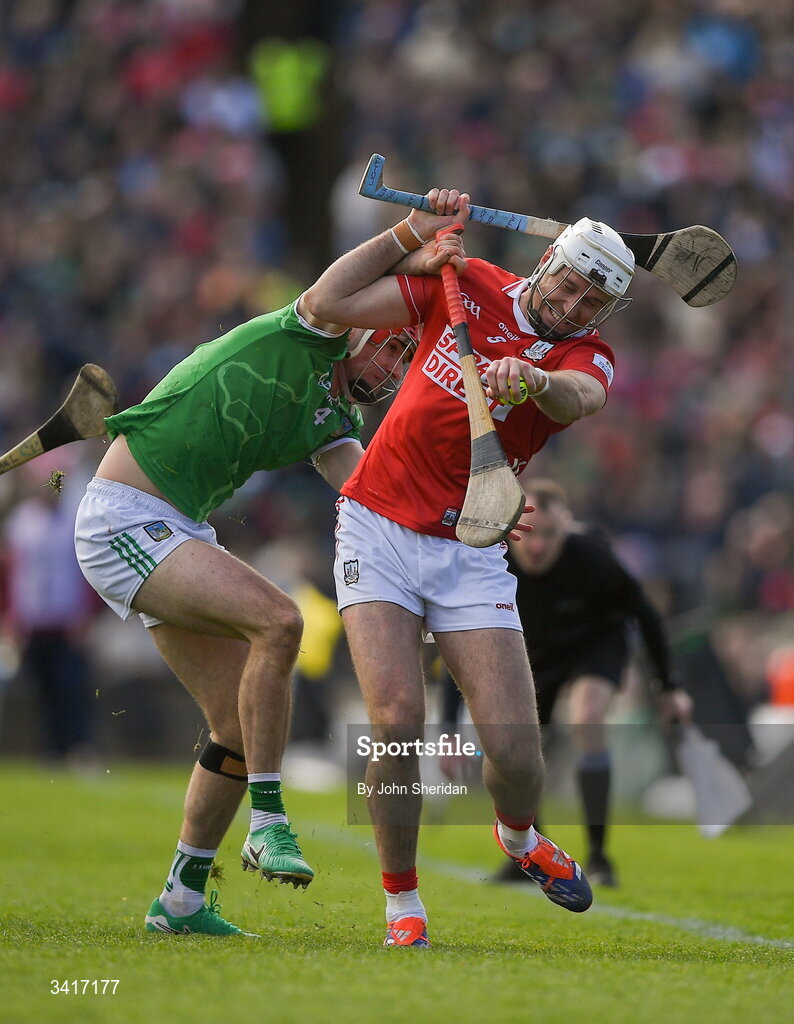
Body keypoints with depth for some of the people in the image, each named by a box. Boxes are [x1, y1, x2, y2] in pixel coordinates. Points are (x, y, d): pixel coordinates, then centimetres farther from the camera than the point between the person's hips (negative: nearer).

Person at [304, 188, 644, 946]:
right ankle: (401, 900, 0)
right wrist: (411, 233, -7)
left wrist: (536, 380, -54)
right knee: (397, 720, -19)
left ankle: (518, 837, 29)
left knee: (515, 750, -9)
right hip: (377, 532, 0)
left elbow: (579, 398, -31)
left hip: (470, 555, 0)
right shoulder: (465, 285, 2)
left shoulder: (585, 357, -4)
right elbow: (327, 304, 0)